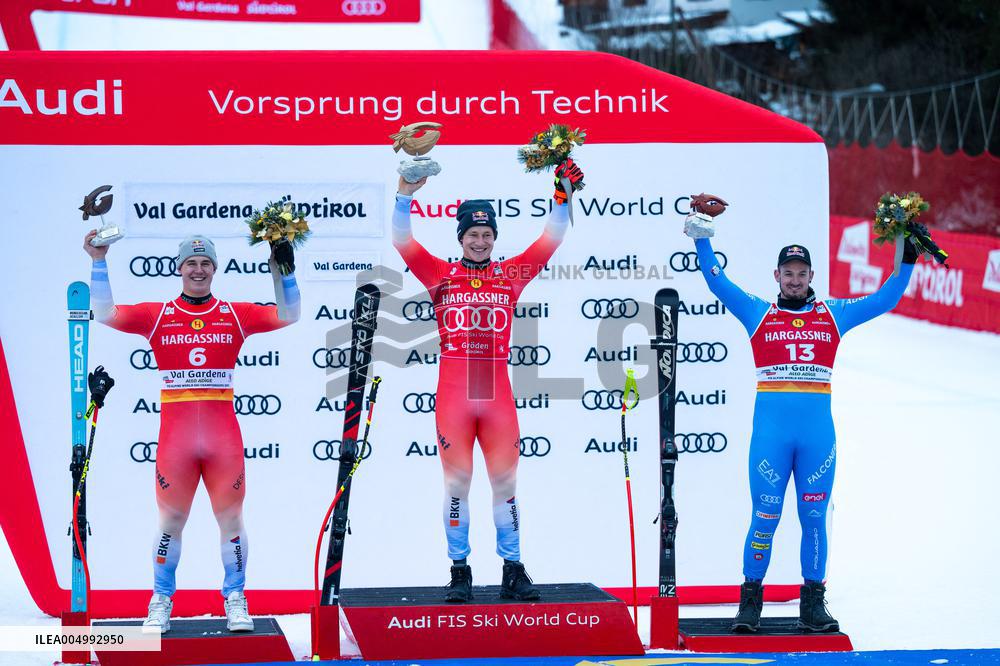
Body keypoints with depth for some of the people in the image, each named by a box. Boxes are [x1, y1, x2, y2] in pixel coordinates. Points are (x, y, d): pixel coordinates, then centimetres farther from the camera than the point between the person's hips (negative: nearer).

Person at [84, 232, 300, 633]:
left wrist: (283, 267, -5)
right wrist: (99, 263, -8)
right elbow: (106, 314, -3)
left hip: (224, 434, 1)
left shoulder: (235, 315, 8)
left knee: (231, 517, 4)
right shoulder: (157, 316, 6)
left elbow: (288, 315, 5)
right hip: (175, 432, -1)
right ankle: (161, 602, 16)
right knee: (171, 519, 4)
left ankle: (235, 600, 16)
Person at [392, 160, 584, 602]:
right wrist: (405, 196, -14)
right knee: (457, 483, 2)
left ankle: (513, 573, 12)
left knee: (505, 483, 5)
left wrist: (563, 196, -4)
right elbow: (402, 241, -2)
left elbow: (551, 239, 7)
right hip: (453, 396, -1)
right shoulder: (441, 276, 5)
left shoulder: (510, 275, 8)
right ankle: (459, 572, 9)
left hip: (498, 396, 1)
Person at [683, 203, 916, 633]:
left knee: (814, 517, 5)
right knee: (765, 516, -2)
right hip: (770, 430, -1)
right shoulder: (758, 314, 9)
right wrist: (702, 242, -4)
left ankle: (813, 604, 11)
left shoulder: (834, 314, 13)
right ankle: (750, 600, 6)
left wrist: (906, 262, 9)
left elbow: (884, 301, 15)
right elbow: (719, 285, 4)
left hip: (818, 432, 1)